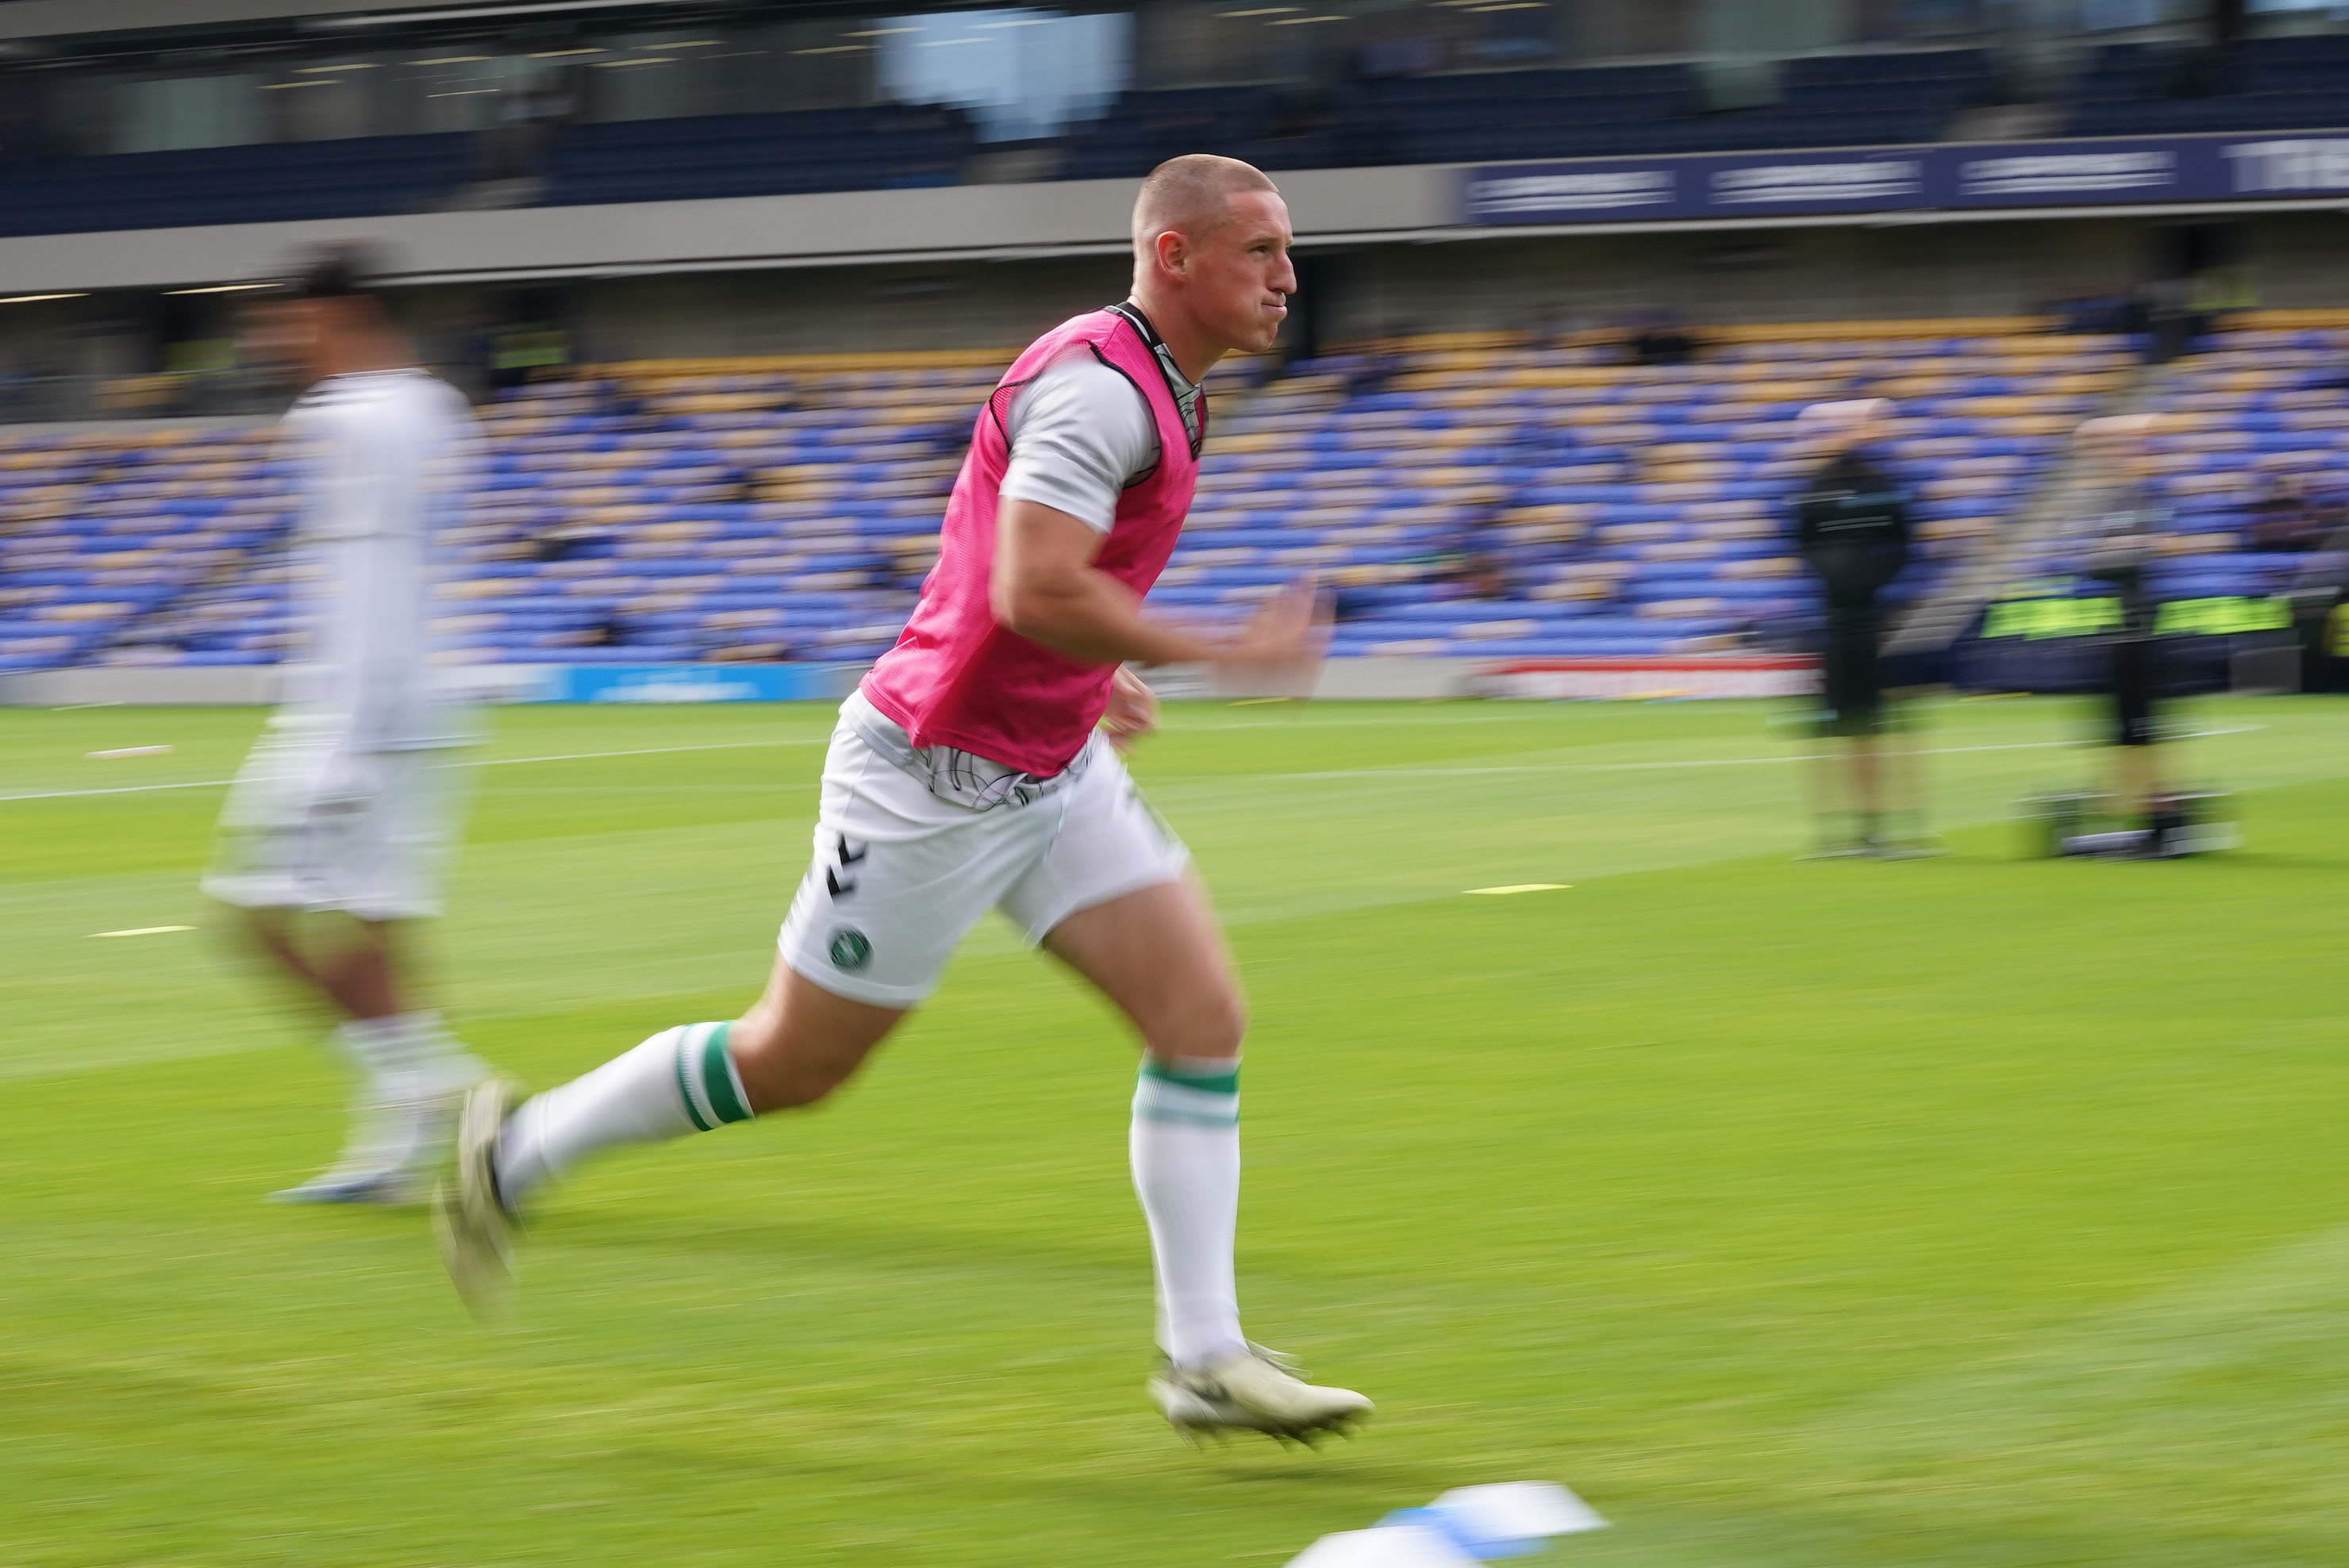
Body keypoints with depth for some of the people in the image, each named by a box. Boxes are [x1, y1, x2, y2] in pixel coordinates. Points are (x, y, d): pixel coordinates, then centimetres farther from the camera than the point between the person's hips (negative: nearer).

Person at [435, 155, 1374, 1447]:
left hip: (1048, 773, 9)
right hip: (936, 779, -9)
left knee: (1204, 1016, -4)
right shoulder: (1099, 386, -22)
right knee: (795, 1063, 4)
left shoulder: (1154, 391, 10)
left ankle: (1205, 1359, -2)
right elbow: (1034, 590, -33)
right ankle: (515, 1150, 24)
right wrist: (1217, 654, -26)